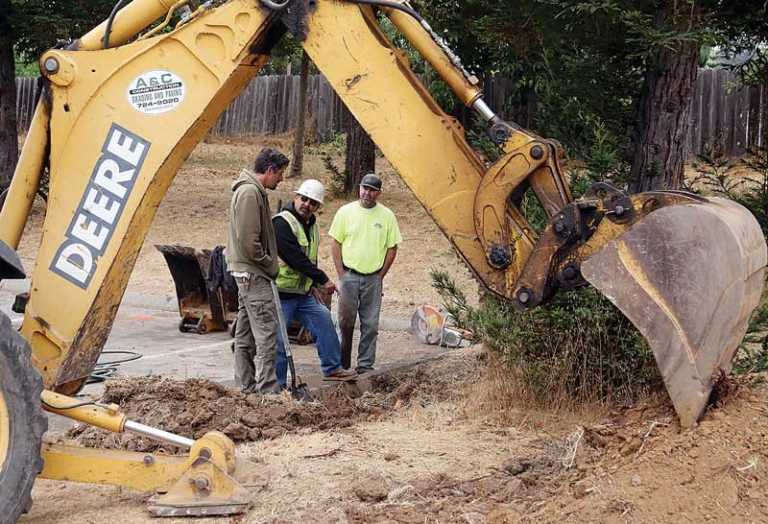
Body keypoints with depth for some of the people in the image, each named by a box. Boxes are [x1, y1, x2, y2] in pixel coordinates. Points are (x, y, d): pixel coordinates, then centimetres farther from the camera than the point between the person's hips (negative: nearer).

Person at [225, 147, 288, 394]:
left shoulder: (254, 190, 16)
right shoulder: (250, 192, -16)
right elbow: (248, 241, -21)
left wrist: (269, 264, 15)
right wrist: (270, 265, -10)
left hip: (247, 273, 11)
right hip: (253, 273, -11)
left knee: (246, 334, 12)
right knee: (266, 332, -12)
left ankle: (247, 386, 17)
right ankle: (268, 390, -14)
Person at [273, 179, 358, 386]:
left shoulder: (311, 225, 12)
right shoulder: (282, 223, -18)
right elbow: (296, 259, -22)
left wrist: (314, 285, 14)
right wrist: (323, 280, -16)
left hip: (303, 293, 9)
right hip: (281, 293, -9)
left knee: (323, 319, 11)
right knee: (278, 339, -5)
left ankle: (332, 368, 23)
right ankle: (277, 384, 4)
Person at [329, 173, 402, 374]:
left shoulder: (387, 216, 2)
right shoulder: (346, 212, 0)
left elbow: (392, 248, 7)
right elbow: (336, 244, 3)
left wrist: (380, 275, 3)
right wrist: (341, 274, -2)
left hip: (373, 278, 1)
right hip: (349, 275, -1)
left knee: (370, 324, 3)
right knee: (346, 321, 1)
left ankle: (365, 364, 11)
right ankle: (342, 361, 15)